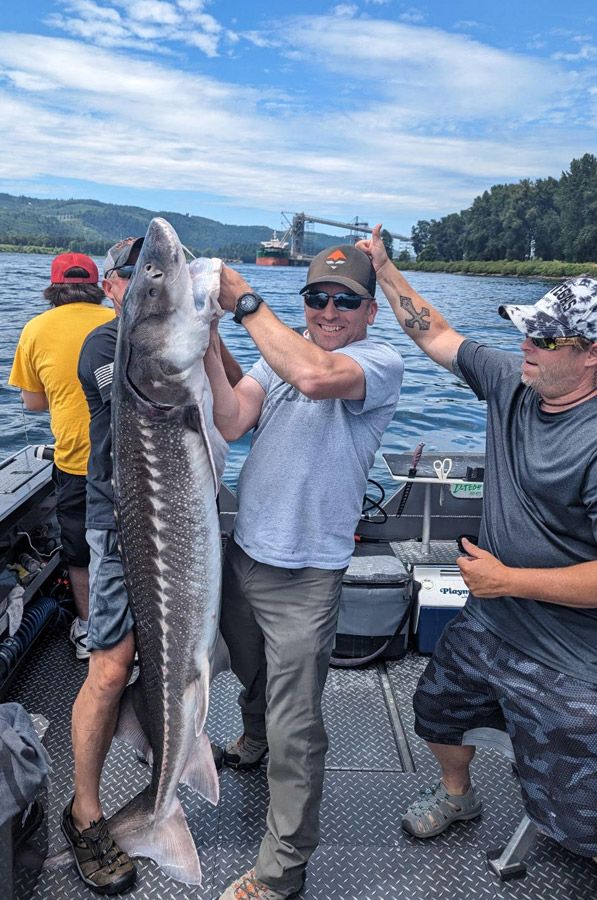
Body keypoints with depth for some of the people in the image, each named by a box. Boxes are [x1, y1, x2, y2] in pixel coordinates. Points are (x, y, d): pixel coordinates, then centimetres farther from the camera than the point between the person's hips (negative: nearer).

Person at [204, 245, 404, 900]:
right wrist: (207, 342, -21)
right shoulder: (280, 352, 5)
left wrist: (244, 300, -25)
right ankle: (253, 742, 62)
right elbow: (230, 424, -9)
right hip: (244, 552, 6)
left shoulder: (380, 362, -12)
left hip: (305, 576, -6)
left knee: (295, 729, 4)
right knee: (249, 674, 30)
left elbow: (316, 377, -35)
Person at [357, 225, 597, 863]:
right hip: (485, 625, 8)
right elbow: (436, 335, 5)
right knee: (437, 710, 30)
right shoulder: (513, 382, -6)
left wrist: (508, 578, -23)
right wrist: (384, 269, 3)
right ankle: (456, 793, 60)